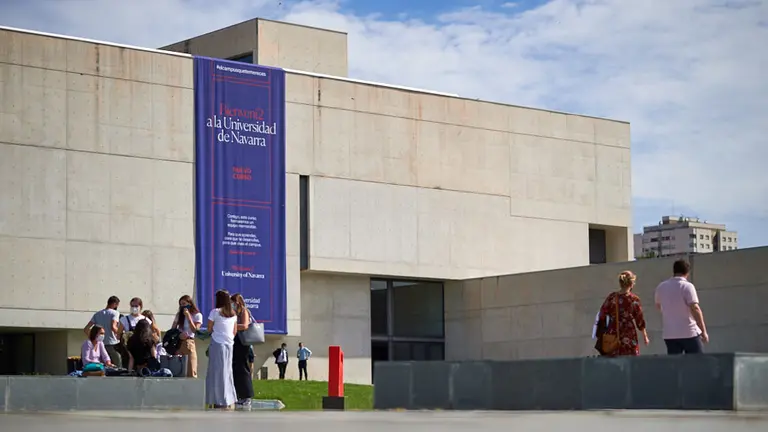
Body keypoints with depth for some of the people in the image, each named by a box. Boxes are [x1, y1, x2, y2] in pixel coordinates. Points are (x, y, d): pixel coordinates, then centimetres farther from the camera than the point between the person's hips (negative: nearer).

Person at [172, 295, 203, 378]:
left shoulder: (197, 315, 4)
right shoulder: (179, 314, 16)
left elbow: (194, 330, -6)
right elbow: (172, 329, 12)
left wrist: (188, 316, -11)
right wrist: (178, 335, -9)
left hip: (189, 342, -3)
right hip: (177, 342, 3)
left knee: (191, 372, -9)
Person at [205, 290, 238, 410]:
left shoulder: (215, 312, -7)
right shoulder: (233, 314, 9)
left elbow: (209, 329, -2)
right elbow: (235, 331, 13)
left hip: (217, 344, -5)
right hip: (229, 344, 5)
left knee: (217, 371, -1)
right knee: (227, 371, 13)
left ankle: (220, 401, -3)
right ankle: (229, 400, 15)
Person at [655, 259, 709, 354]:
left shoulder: (661, 287, 6)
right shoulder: (687, 286, -11)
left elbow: (658, 306, 23)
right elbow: (695, 309, -18)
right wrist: (704, 331, -17)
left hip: (669, 334, 5)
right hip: (689, 333, -5)